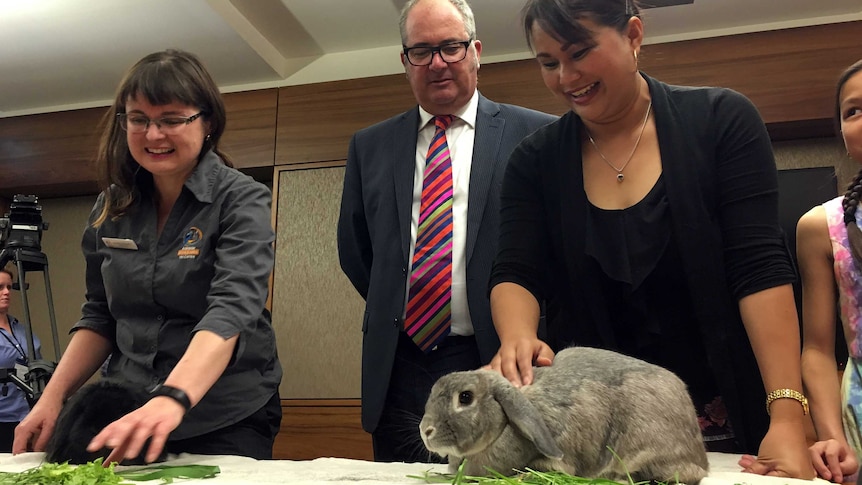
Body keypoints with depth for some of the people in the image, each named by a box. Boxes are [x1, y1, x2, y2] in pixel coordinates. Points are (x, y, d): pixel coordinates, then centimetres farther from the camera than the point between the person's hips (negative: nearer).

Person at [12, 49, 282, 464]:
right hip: (126, 418, 5)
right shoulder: (112, 206, 3)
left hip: (227, 423, -4)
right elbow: (99, 317, 10)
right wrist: (53, 396, -4)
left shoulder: (241, 200, -13)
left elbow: (233, 309, -27)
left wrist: (172, 399, -42)